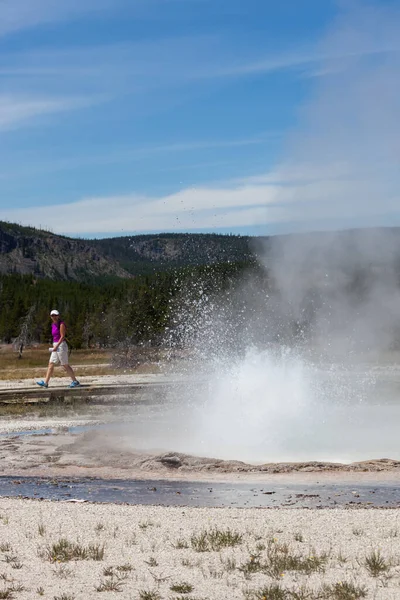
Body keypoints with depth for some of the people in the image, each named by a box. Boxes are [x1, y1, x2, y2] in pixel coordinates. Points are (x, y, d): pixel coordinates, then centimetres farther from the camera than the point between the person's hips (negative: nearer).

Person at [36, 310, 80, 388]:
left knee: (65, 365, -3)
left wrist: (56, 346, -22)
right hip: (55, 346, 8)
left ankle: (75, 381, 5)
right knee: (51, 364, 3)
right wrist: (54, 346, 17)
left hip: (61, 345, -8)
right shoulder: (53, 325, 14)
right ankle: (45, 383, 0)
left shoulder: (61, 324, -10)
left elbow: (62, 336, -16)